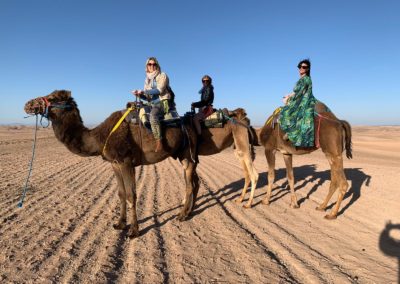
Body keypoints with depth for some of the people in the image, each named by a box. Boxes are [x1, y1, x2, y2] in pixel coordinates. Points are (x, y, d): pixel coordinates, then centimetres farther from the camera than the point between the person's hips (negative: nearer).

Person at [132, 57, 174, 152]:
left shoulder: (162, 75, -1)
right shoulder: (147, 80, 17)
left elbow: (159, 90, -15)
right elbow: (148, 97, 16)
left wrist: (144, 91, -16)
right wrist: (140, 94, -5)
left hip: (164, 102, -8)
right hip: (153, 104, 9)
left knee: (152, 114, -34)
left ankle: (159, 143, -39)